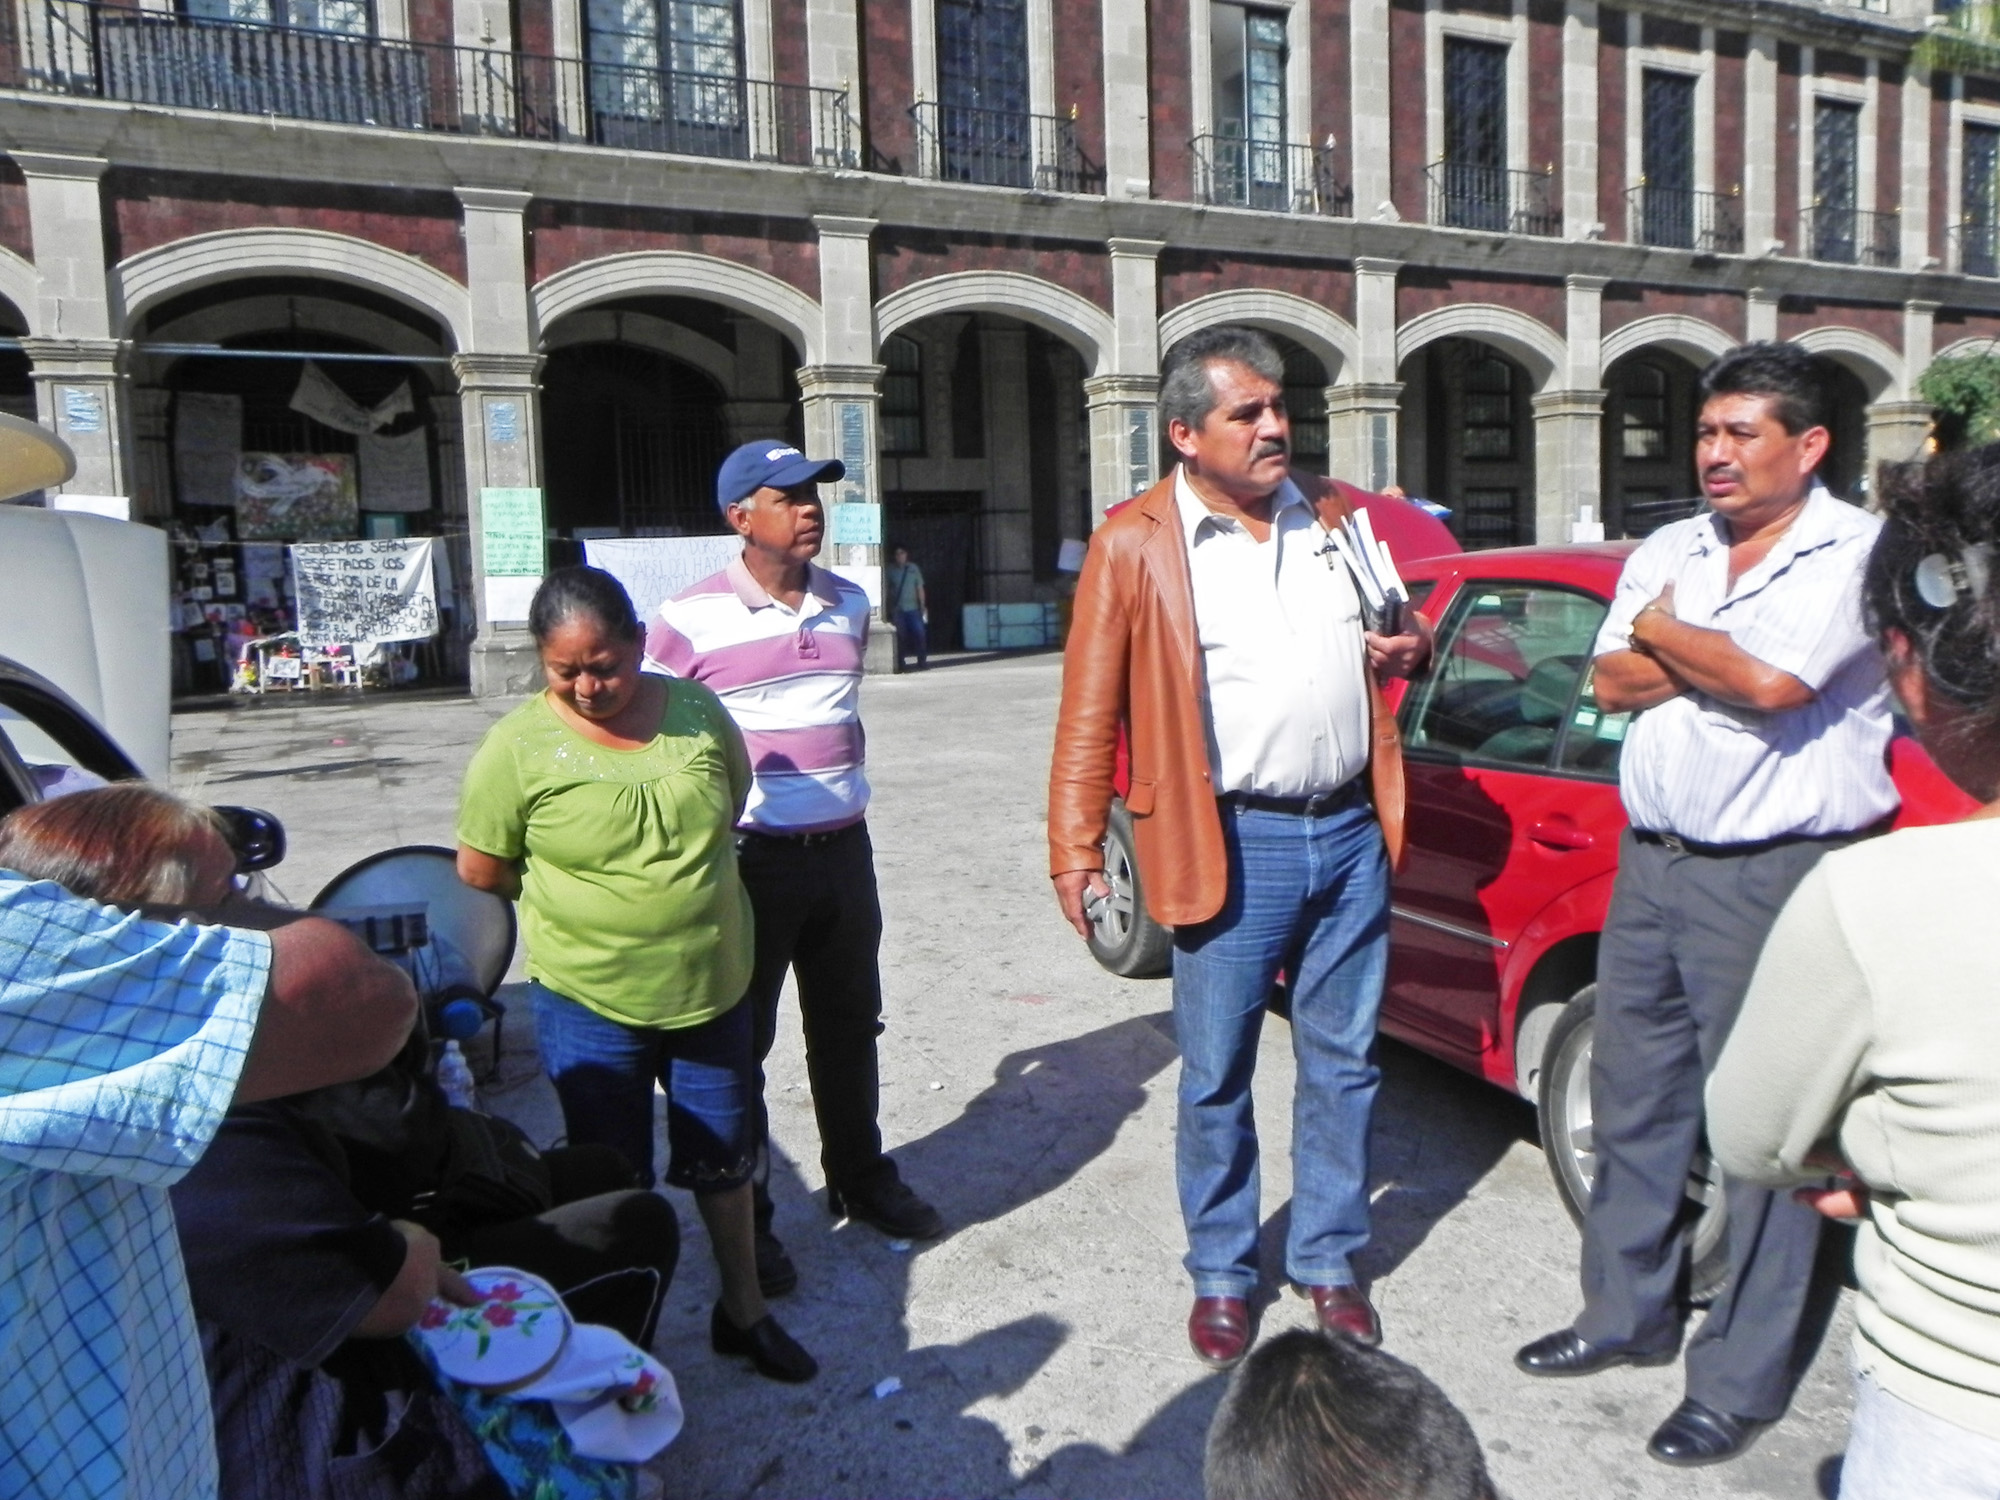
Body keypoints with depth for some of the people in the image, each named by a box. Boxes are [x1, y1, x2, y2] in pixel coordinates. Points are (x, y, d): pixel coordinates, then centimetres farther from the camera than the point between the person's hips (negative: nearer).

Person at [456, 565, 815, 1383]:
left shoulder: (695, 709, -6)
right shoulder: (519, 746, -14)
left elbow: (733, 801, 11)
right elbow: (479, 872, -7)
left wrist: (674, 878, 4)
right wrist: (578, 899, 0)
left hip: (714, 987, 3)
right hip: (589, 1002, -3)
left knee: (725, 1158, 19)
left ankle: (743, 1310, 41)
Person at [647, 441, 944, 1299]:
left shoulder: (849, 606, 7)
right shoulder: (689, 620, -11)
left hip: (844, 850, 5)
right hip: (751, 859, -5)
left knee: (849, 1028, 17)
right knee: (739, 1042, 6)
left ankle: (863, 1180, 36)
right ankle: (745, 1220, 22)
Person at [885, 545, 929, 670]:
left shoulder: (913, 568, 6)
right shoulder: (890, 570, 3)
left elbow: (920, 588, 7)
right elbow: (885, 588, 4)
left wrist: (923, 606, 3)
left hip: (913, 608, 1)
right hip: (897, 609, -1)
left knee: (919, 633, -7)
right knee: (900, 636, 1)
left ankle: (922, 661, 3)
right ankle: (900, 664, 9)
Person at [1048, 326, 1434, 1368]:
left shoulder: (1340, 515, 9)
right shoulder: (1135, 546, -5)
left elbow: (1405, 632, 22)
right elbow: (1089, 714, -6)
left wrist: (1411, 645, -3)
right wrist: (1075, 854, -12)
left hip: (1350, 832, 5)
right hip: (1233, 845, -4)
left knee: (1342, 1064, 14)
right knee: (1217, 1078, 7)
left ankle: (1329, 1262, 33)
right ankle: (1221, 1277, 27)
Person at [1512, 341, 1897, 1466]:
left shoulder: (1856, 552, -7)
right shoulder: (1668, 553, 12)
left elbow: (1773, 681, -21)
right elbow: (1614, 685, 2)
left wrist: (1664, 631, -5)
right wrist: (1720, 651, -11)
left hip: (1774, 876, -7)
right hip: (1652, 860, 7)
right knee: (1635, 1100, 15)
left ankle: (1742, 1381, 16)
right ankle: (1629, 1314, 32)